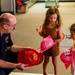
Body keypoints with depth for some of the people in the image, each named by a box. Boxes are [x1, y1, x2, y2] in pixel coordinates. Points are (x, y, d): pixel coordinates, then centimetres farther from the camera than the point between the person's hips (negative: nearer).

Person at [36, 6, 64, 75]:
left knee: (54, 62, 12)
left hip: (54, 46, -3)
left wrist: (54, 41, -29)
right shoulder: (45, 25, -10)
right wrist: (40, 32, -15)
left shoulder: (58, 27, -19)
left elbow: (61, 38, -13)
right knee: (46, 60, 20)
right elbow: (42, 35, 5)